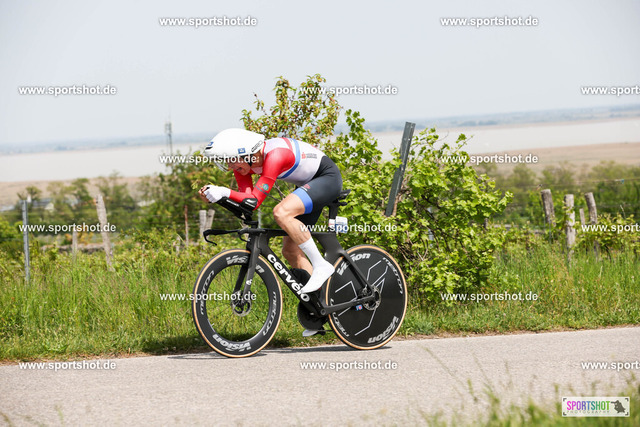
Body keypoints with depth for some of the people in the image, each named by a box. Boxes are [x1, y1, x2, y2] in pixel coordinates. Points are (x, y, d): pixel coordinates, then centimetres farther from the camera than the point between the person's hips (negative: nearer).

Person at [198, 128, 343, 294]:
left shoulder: (274, 156, -33)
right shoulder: (243, 162, -8)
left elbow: (255, 201, -34)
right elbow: (245, 197, -14)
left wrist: (224, 192, -44)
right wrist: (214, 194, -28)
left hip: (328, 177, -10)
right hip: (308, 183, 10)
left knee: (281, 212, -32)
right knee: (290, 249, 3)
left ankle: (321, 266, -22)